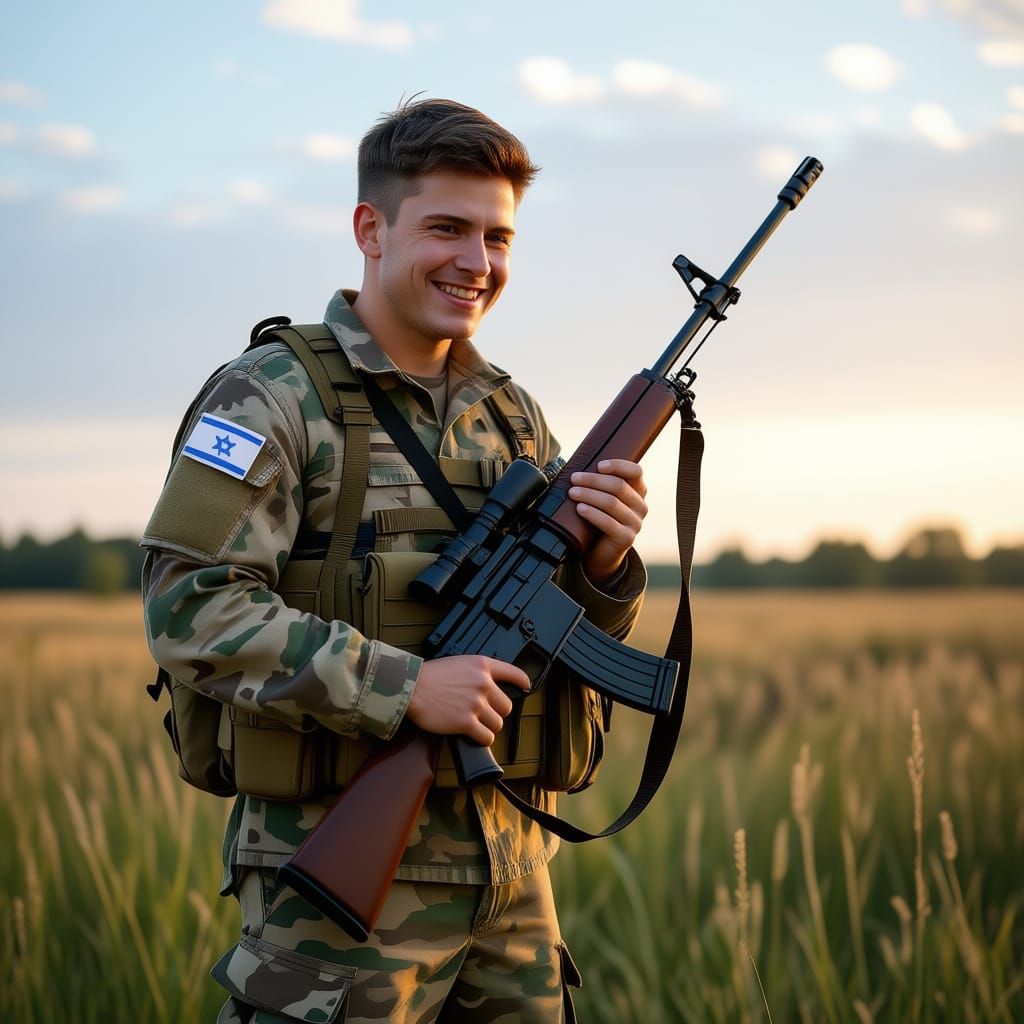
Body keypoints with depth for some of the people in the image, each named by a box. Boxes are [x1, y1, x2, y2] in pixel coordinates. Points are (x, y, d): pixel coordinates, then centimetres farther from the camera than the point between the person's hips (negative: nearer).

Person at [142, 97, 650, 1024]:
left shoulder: (514, 414, 13)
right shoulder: (271, 397, -7)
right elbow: (191, 611, -16)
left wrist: (605, 561, -7)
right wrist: (405, 687, -22)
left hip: (511, 868, 6)